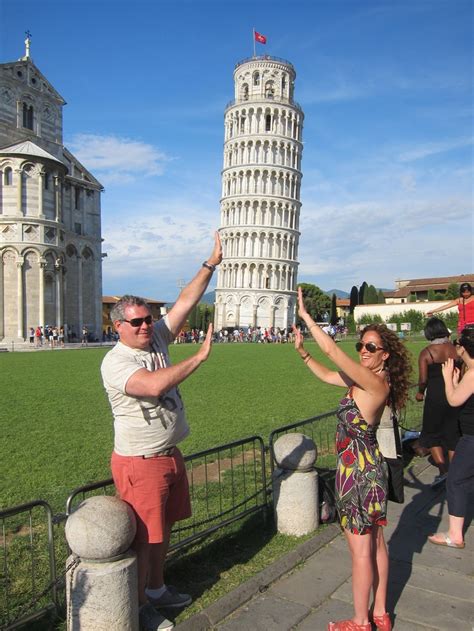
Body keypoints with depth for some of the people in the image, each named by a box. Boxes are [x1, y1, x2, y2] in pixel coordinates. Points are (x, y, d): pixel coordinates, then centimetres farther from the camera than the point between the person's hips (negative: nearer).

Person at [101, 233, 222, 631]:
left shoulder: (157, 339, 2)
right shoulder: (115, 362, -20)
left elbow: (186, 302, 0)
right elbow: (155, 385, -37)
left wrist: (211, 264, -4)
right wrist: (201, 356, -30)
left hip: (171, 455, 8)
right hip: (140, 463, -8)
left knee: (162, 529, 22)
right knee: (143, 537, 6)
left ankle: (156, 589, 42)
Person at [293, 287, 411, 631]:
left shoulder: (375, 383, -21)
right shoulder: (367, 380, 5)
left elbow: (332, 350, -26)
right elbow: (327, 374, 14)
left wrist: (305, 315, -19)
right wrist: (301, 350, 3)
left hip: (359, 469, -10)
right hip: (371, 465, 10)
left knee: (360, 549, 5)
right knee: (376, 543, 19)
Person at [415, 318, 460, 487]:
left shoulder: (426, 353, -9)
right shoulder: (456, 349, 0)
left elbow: (423, 379, -12)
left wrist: (420, 392, 6)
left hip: (435, 397, -4)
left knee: (431, 433, 13)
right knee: (452, 434, 16)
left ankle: (443, 469, 1)